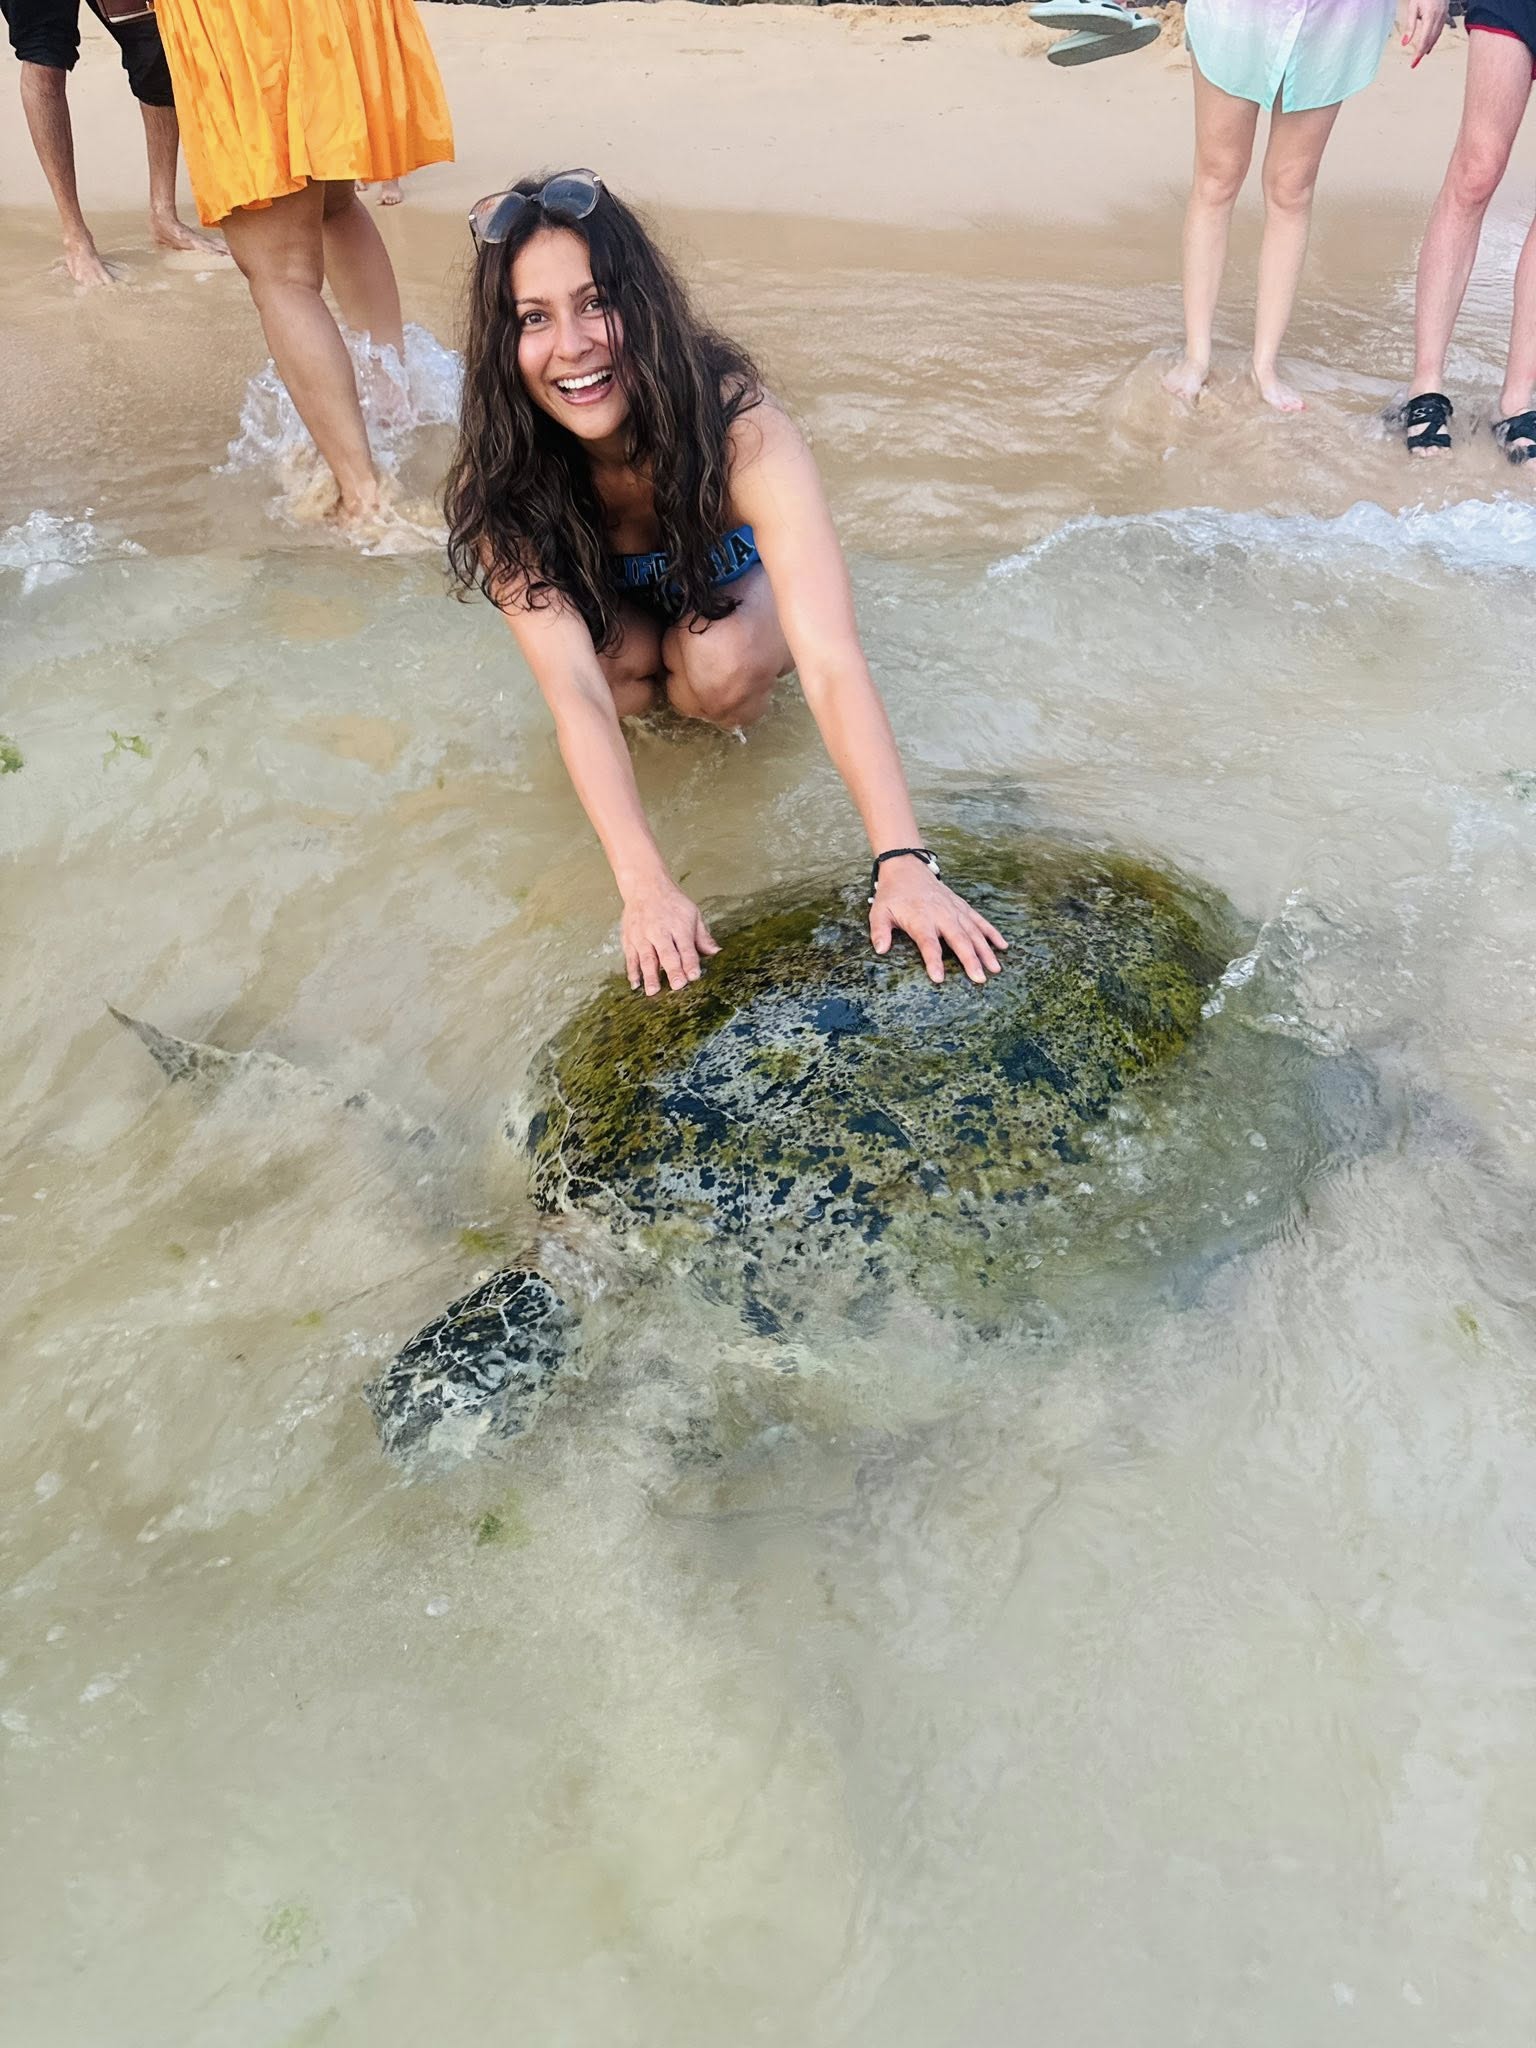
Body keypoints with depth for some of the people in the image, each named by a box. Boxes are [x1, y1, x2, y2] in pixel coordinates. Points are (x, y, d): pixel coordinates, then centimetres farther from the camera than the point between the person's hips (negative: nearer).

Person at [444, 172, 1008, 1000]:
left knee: (724, 667, -34)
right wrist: (643, 885, -52)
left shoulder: (741, 432, -38)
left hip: (739, 586, -2)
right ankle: (669, 683, 6)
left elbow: (831, 662, -48)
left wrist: (902, 862, -59)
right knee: (616, 658, -30)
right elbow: (575, 691, -39)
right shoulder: (501, 483, -31)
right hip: (615, 610, 3)